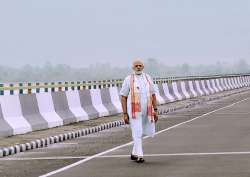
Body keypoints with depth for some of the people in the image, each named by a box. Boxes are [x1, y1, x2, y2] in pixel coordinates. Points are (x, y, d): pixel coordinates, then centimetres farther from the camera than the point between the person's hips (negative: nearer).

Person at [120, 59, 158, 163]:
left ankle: (134, 153, 25)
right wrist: (125, 114, -8)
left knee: (140, 133, 13)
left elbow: (153, 95, 12)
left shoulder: (148, 78, 9)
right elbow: (123, 97, -2)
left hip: (145, 111, 5)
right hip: (134, 111, -5)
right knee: (137, 133, -10)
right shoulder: (128, 79, -3)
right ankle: (139, 155, -10)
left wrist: (155, 110, 5)